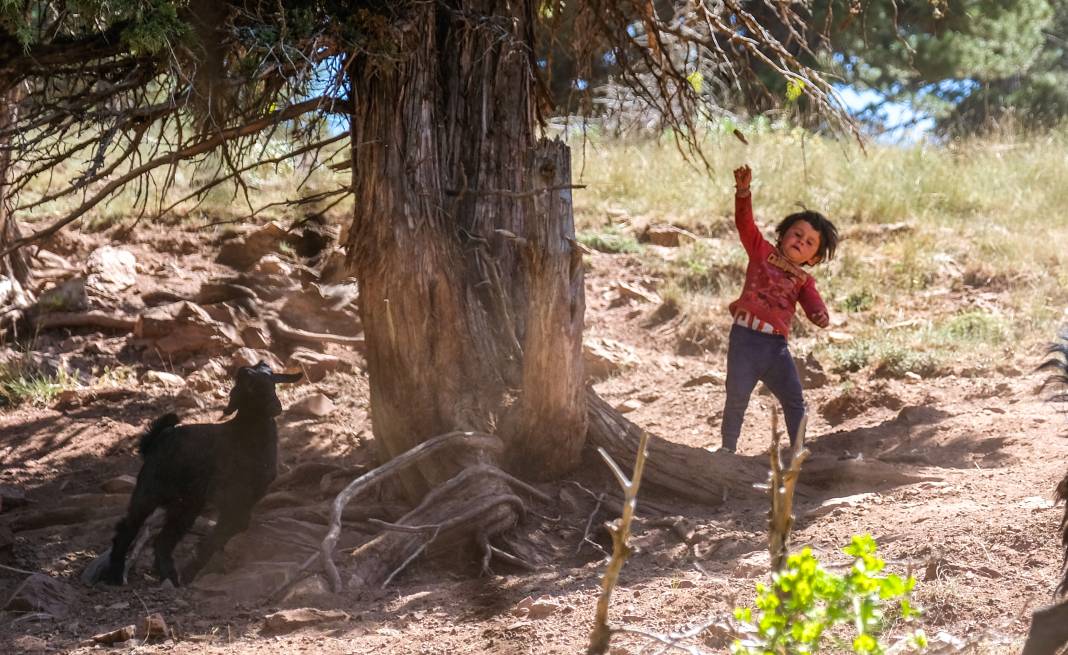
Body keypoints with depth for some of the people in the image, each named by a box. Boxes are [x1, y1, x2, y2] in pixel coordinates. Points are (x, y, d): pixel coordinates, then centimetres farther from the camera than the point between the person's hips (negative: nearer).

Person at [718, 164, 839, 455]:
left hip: (776, 345, 4)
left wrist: (820, 315, -29)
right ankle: (728, 446, 11)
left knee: (794, 399, 7)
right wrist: (744, 192, -21)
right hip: (746, 337, -4)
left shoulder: (804, 281, 15)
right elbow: (745, 223, -4)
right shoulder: (762, 252, 7)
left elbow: (813, 302, -3)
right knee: (737, 395, -3)